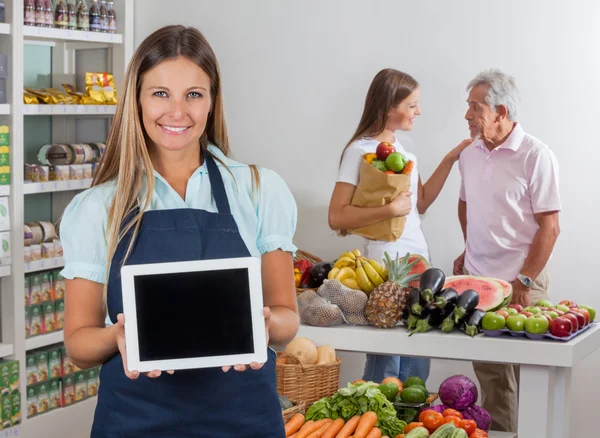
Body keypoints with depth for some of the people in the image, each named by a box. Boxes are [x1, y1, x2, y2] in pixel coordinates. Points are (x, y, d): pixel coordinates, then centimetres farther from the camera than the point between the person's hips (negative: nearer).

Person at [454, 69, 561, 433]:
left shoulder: (536, 156, -13)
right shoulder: (470, 154, 6)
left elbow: (549, 227, -13)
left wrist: (524, 281, -15)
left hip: (519, 282, -6)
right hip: (476, 280, 6)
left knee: (522, 373, -2)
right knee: (489, 372, 12)